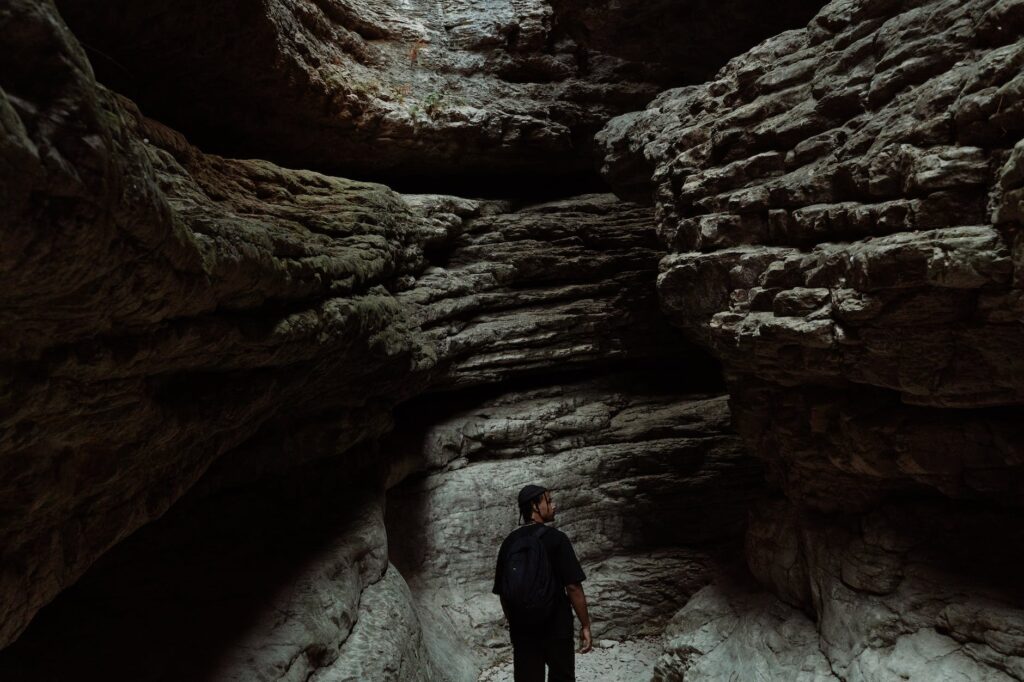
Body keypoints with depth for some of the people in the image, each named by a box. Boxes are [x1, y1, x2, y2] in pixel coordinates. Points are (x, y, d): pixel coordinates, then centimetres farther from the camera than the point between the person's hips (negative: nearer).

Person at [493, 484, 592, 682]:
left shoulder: (509, 542, 2)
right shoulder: (555, 538, -12)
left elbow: (502, 592, 7)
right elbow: (573, 587, -15)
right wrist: (585, 625, -7)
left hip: (522, 630, 4)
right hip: (556, 628, -4)